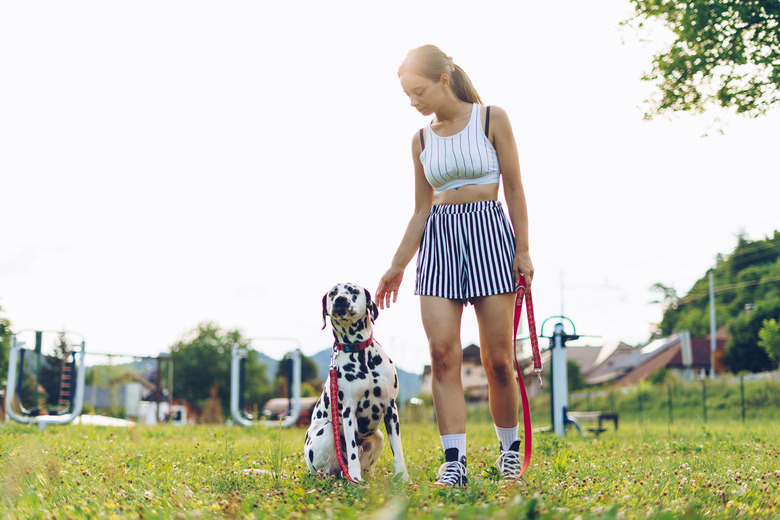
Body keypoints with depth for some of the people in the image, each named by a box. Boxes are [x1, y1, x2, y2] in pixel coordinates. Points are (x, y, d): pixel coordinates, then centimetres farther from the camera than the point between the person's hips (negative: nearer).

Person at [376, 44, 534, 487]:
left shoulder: (492, 120, 1)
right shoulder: (421, 140, 11)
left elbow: (514, 189, 1)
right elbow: (422, 210, 15)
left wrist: (523, 250, -5)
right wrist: (397, 266, 10)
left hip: (489, 234, -3)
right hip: (439, 240, 3)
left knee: (497, 357, -1)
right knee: (443, 351, -10)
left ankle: (510, 445, 21)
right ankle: (455, 461, -8)